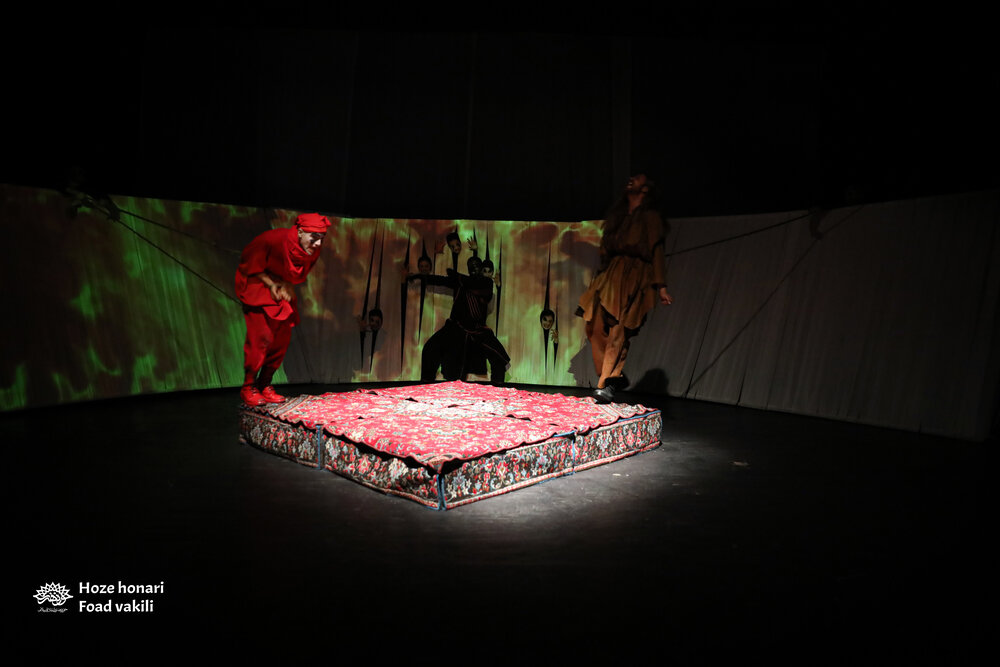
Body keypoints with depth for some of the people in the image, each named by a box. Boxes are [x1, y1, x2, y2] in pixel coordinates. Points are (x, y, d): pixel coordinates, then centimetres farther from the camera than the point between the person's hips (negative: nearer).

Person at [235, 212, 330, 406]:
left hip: (282, 289, 7)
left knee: (283, 337, 2)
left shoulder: (314, 250, -12)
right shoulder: (275, 239, -30)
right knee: (261, 336, -14)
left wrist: (286, 285, -12)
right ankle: (248, 388, -2)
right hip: (256, 284, -6)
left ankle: (265, 386, 14)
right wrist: (271, 284, -21)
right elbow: (248, 264, -16)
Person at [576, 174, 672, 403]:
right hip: (610, 273, 6)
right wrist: (601, 276, 15)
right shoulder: (618, 216, 22)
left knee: (617, 332, -13)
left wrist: (660, 286, -12)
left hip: (634, 277, -6)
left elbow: (656, 251, -4)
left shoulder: (650, 217, 4)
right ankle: (615, 375, 9)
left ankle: (605, 384, -11)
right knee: (595, 327, -4)